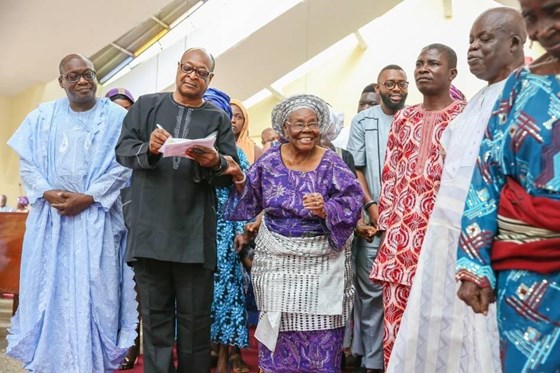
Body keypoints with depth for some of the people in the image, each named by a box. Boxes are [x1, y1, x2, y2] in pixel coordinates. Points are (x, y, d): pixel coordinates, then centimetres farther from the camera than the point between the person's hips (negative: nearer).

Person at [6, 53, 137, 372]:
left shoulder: (116, 117, 3)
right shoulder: (43, 116, 12)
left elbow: (123, 166, -5)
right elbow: (27, 162, 8)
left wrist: (88, 197, -13)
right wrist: (48, 193, -10)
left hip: (96, 217, -2)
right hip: (50, 215, 3)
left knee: (95, 290, -2)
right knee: (49, 289, 6)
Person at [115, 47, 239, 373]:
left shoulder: (219, 118, 9)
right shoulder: (146, 106, 11)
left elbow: (230, 175, 2)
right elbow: (122, 150, 4)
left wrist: (215, 163, -20)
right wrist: (148, 149, -17)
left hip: (195, 233, 0)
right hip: (150, 230, 1)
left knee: (195, 318, 8)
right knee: (155, 314, 12)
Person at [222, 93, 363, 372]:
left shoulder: (332, 164, -7)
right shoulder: (269, 160, 0)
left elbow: (352, 204, -11)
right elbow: (251, 202, 8)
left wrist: (326, 209, -28)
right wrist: (240, 179, -8)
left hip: (320, 261, -2)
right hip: (276, 259, 2)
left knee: (319, 331, 3)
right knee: (278, 330, 12)